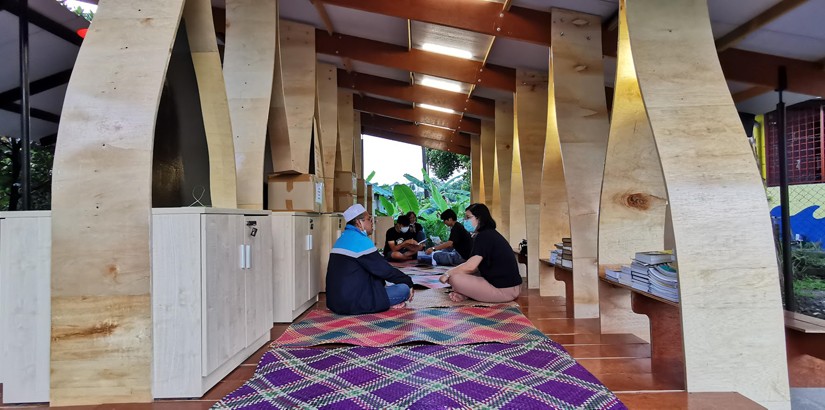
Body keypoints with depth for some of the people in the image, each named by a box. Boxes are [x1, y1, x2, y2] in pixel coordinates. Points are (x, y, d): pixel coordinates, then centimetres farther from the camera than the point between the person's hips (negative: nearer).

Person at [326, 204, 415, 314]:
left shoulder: (343, 238, 15)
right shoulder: (360, 240, -13)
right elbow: (384, 270, -10)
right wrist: (409, 281, 4)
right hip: (353, 304, -10)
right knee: (404, 288, -8)